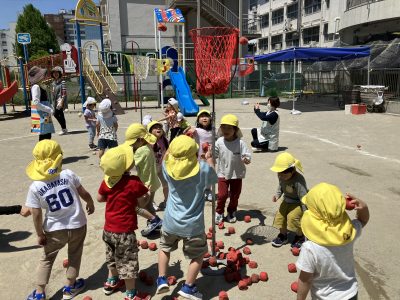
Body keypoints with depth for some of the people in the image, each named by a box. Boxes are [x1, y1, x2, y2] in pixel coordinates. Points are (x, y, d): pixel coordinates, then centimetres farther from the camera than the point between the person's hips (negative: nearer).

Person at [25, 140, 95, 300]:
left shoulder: (35, 187, -13)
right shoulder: (68, 174, -15)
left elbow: (36, 215, -9)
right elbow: (84, 194, -5)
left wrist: (40, 234, 5)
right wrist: (90, 204, 17)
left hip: (54, 230, 0)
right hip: (77, 225, 0)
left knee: (46, 258, 24)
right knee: (74, 255, 23)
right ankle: (70, 287, 37)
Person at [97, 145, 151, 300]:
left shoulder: (106, 180, -5)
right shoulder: (134, 182, -22)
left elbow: (99, 198, 11)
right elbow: (144, 200, -10)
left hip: (109, 229, 7)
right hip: (124, 231, -7)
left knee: (113, 257, 28)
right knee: (128, 263, 7)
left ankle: (111, 282, 48)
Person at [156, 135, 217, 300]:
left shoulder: (168, 167, -9)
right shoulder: (203, 168, -18)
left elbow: (167, 156, 15)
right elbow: (214, 178, 4)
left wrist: (181, 140, 17)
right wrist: (209, 159, 18)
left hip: (171, 222, 3)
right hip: (192, 225, -2)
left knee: (164, 248, 30)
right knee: (198, 255, 21)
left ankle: (162, 280, 26)